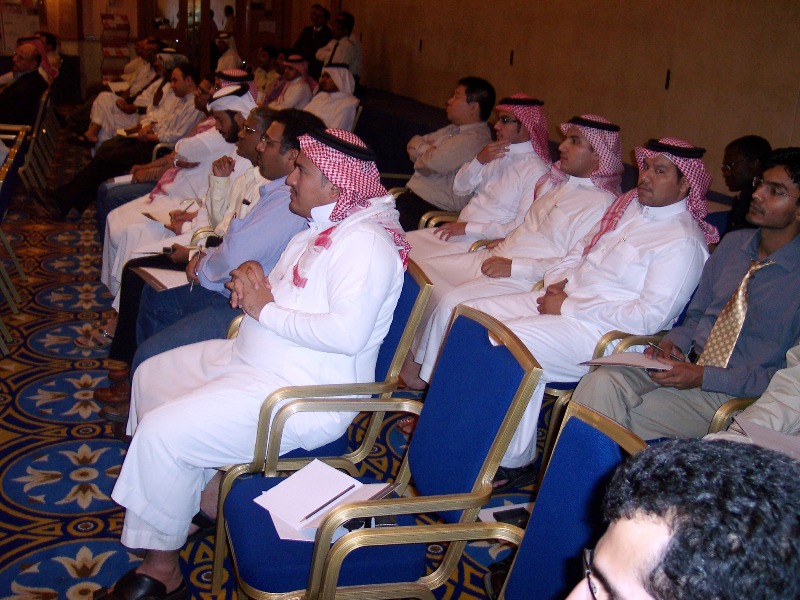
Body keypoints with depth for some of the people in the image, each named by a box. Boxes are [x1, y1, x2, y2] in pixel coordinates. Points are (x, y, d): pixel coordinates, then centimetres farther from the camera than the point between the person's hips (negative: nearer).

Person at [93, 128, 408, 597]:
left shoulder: (365, 242, -21)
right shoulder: (322, 229, 12)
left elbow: (347, 332, -33)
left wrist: (265, 309, -21)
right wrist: (252, 280, -4)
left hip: (303, 396, -11)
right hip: (250, 359, 11)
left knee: (161, 432, -18)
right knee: (152, 375, 20)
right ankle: (196, 493, 28)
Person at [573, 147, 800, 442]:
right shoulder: (733, 243, 10)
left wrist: (704, 377, -19)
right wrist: (675, 341, -3)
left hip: (732, 395, -6)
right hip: (686, 363, 6)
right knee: (603, 381, -25)